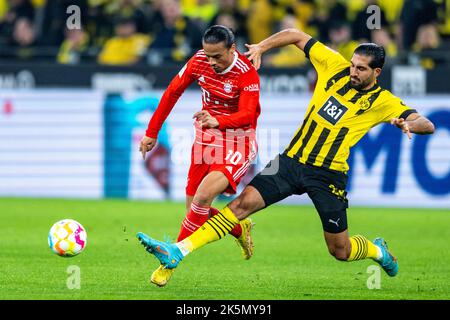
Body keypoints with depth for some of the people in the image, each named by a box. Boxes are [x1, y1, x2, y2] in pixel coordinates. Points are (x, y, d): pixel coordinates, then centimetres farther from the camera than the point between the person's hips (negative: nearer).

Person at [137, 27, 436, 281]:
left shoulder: (382, 101, -5)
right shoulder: (336, 67, 3)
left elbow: (427, 125, -11)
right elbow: (296, 36, 11)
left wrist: (408, 124, -32)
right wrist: (260, 48, 0)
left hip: (328, 175, -3)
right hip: (291, 160, 3)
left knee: (341, 251, 4)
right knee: (244, 202, -13)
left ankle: (377, 250, 40)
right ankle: (177, 251, -21)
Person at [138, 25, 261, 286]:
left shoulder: (247, 74, -21)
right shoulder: (199, 62, -6)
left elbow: (247, 115, -33)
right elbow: (173, 92, 6)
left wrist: (218, 121, -52)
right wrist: (152, 132, 8)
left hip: (237, 145, -6)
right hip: (206, 139, 6)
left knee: (202, 197, -26)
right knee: (195, 213, 4)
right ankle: (240, 229, 32)